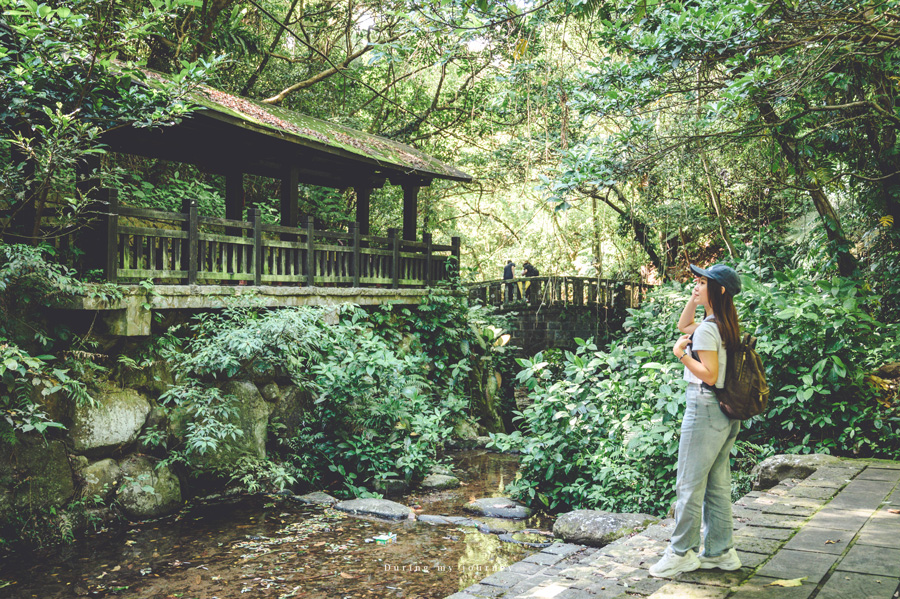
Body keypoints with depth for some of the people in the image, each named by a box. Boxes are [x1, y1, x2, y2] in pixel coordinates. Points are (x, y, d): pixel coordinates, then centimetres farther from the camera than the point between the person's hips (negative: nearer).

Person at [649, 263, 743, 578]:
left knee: (689, 483, 0)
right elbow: (683, 326, 25)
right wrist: (695, 297, 13)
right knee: (718, 484, 14)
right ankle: (721, 551, 22)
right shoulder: (725, 324, 11)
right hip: (727, 412, 10)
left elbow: (710, 375, -22)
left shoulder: (706, 330, -17)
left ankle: (682, 552, 9)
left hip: (705, 407, -10)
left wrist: (681, 353, -14)